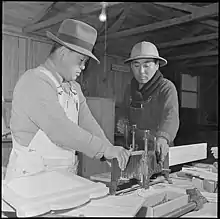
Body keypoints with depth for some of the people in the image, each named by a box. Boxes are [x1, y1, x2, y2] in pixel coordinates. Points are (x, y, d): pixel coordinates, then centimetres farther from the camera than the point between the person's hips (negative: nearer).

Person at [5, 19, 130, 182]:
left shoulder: (74, 88, 12)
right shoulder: (34, 82, -16)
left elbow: (88, 124, 4)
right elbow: (60, 129, -26)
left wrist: (112, 154, -9)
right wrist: (105, 150, -26)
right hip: (31, 177, -7)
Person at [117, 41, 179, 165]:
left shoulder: (166, 87, -9)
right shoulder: (130, 89, 9)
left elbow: (171, 115, -26)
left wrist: (163, 137, -45)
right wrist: (123, 123, 0)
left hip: (158, 152, -4)